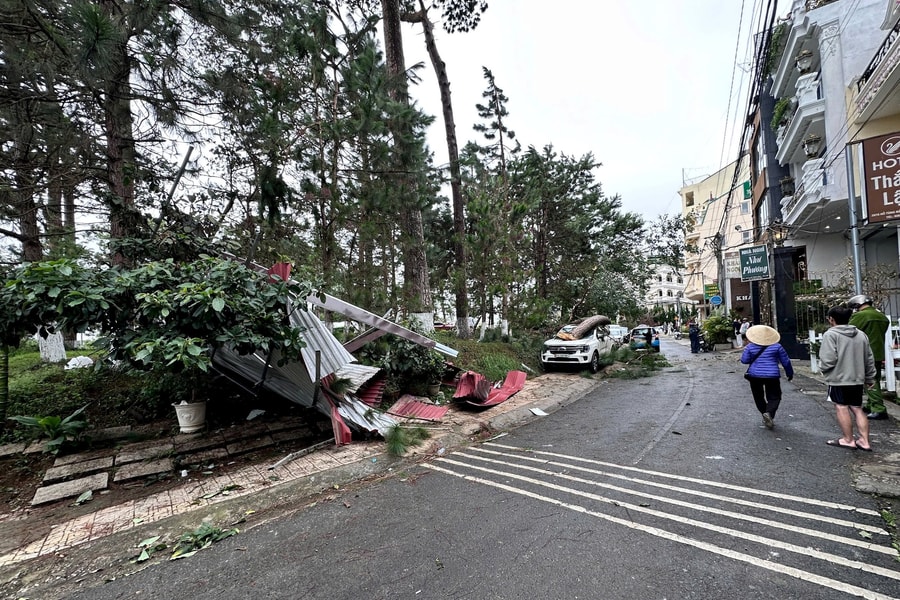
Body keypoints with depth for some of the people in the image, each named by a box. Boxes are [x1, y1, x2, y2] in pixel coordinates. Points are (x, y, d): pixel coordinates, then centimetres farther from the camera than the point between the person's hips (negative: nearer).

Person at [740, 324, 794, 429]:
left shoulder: (750, 346, -3)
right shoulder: (776, 346, -1)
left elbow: (744, 360, -2)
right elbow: (786, 361, 5)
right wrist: (790, 373, 19)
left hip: (755, 375, 1)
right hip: (772, 376, 0)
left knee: (759, 397, 15)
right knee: (774, 397, 5)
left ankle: (765, 414, 16)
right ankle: (769, 413, -17)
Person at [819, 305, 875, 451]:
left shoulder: (830, 334, -14)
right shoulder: (861, 335, 10)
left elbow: (828, 359, -18)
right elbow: (869, 359, 16)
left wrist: (822, 368, 2)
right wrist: (870, 378, 26)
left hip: (838, 379, -7)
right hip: (857, 379, 7)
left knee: (841, 407, 3)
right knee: (857, 408, 13)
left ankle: (848, 440, 11)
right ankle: (864, 441, 16)